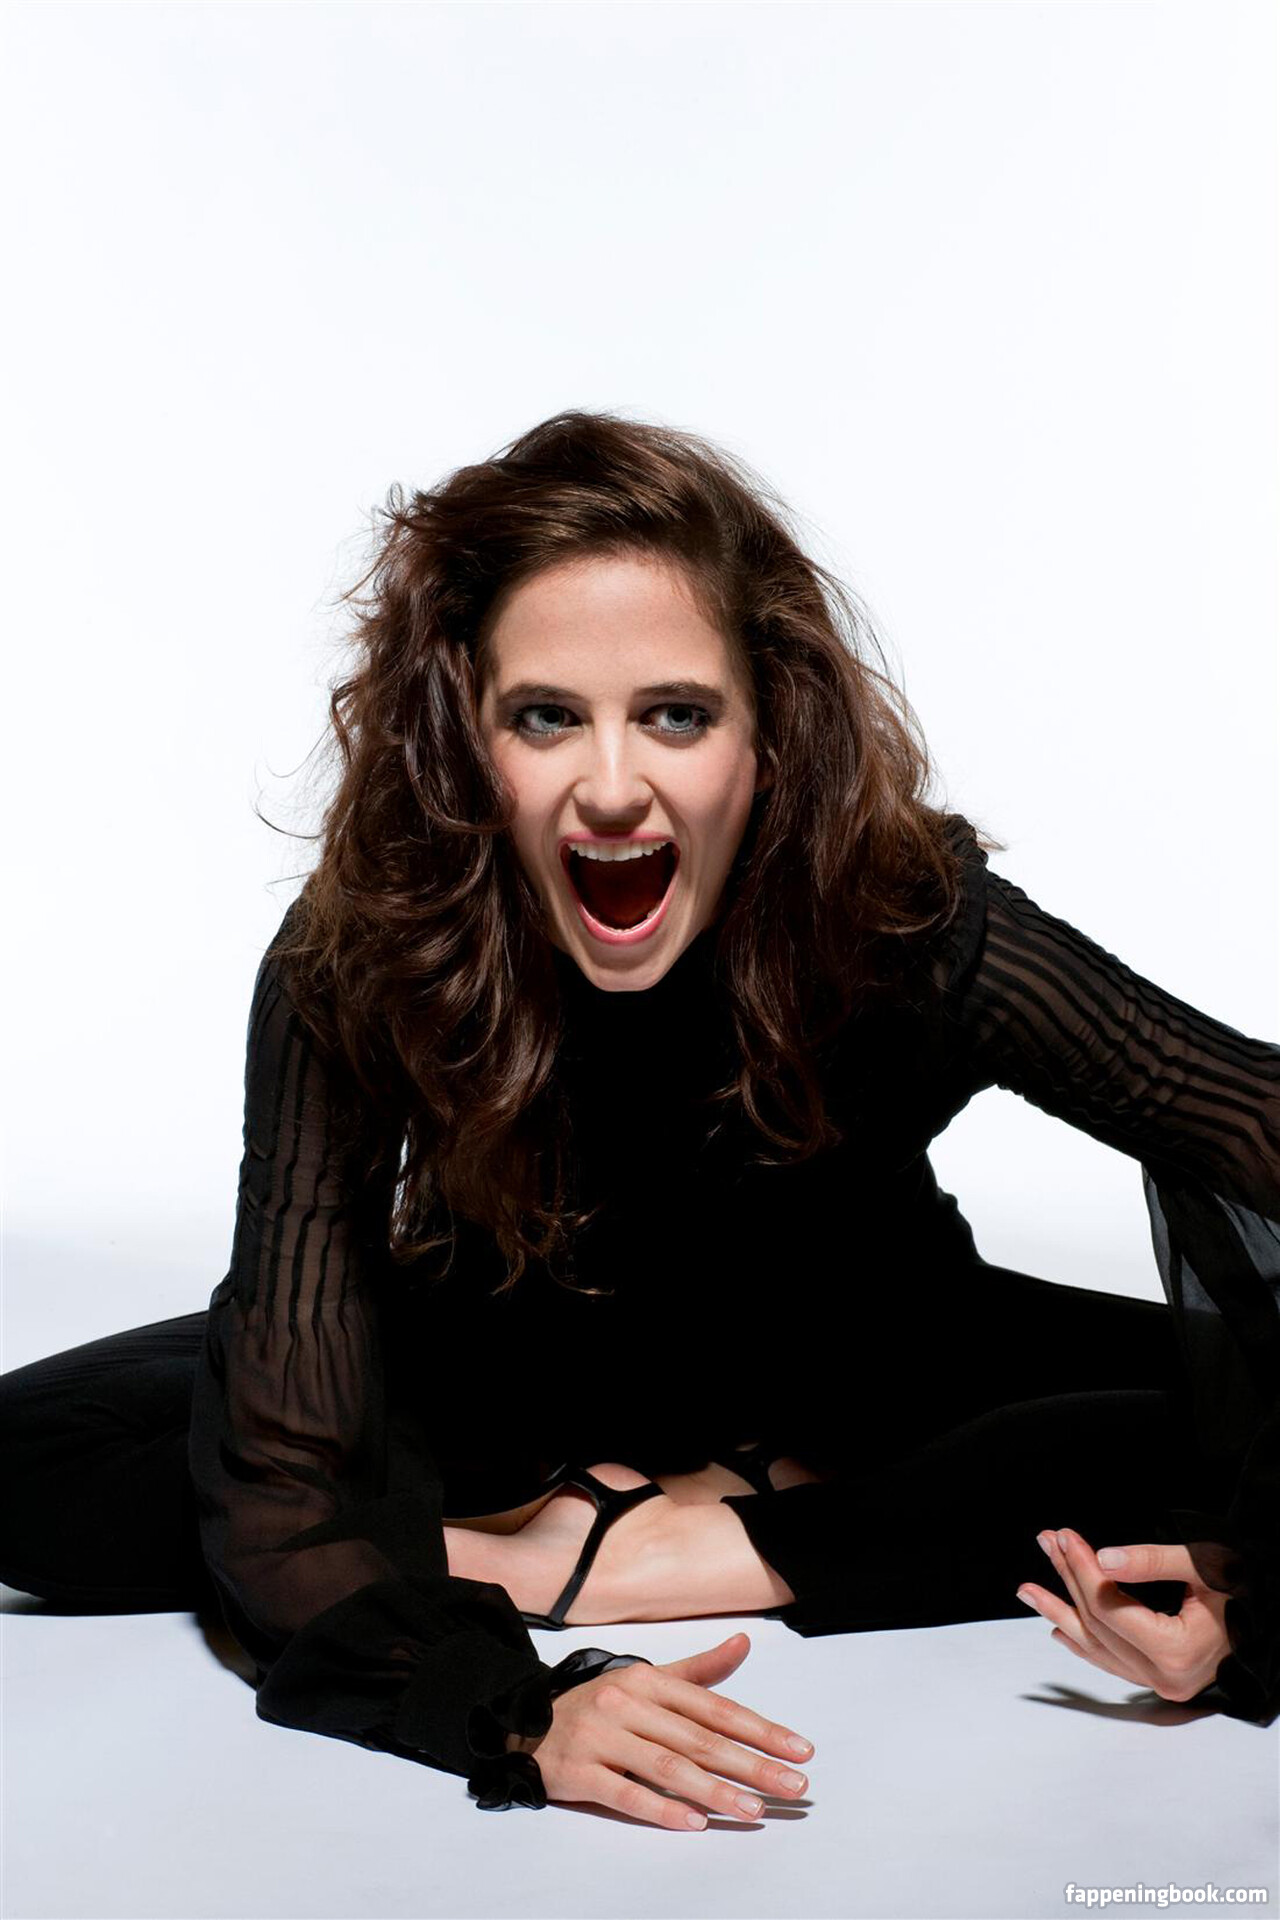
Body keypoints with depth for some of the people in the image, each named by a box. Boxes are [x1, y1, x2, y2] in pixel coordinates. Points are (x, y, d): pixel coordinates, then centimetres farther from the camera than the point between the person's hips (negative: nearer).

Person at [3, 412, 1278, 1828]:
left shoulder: (911, 924, -31)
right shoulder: (351, 967, -30)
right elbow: (279, 1470, -31)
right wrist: (518, 1712, -47)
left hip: (850, 1366, 0)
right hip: (525, 1365, 1)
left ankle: (622, 1553, -19)